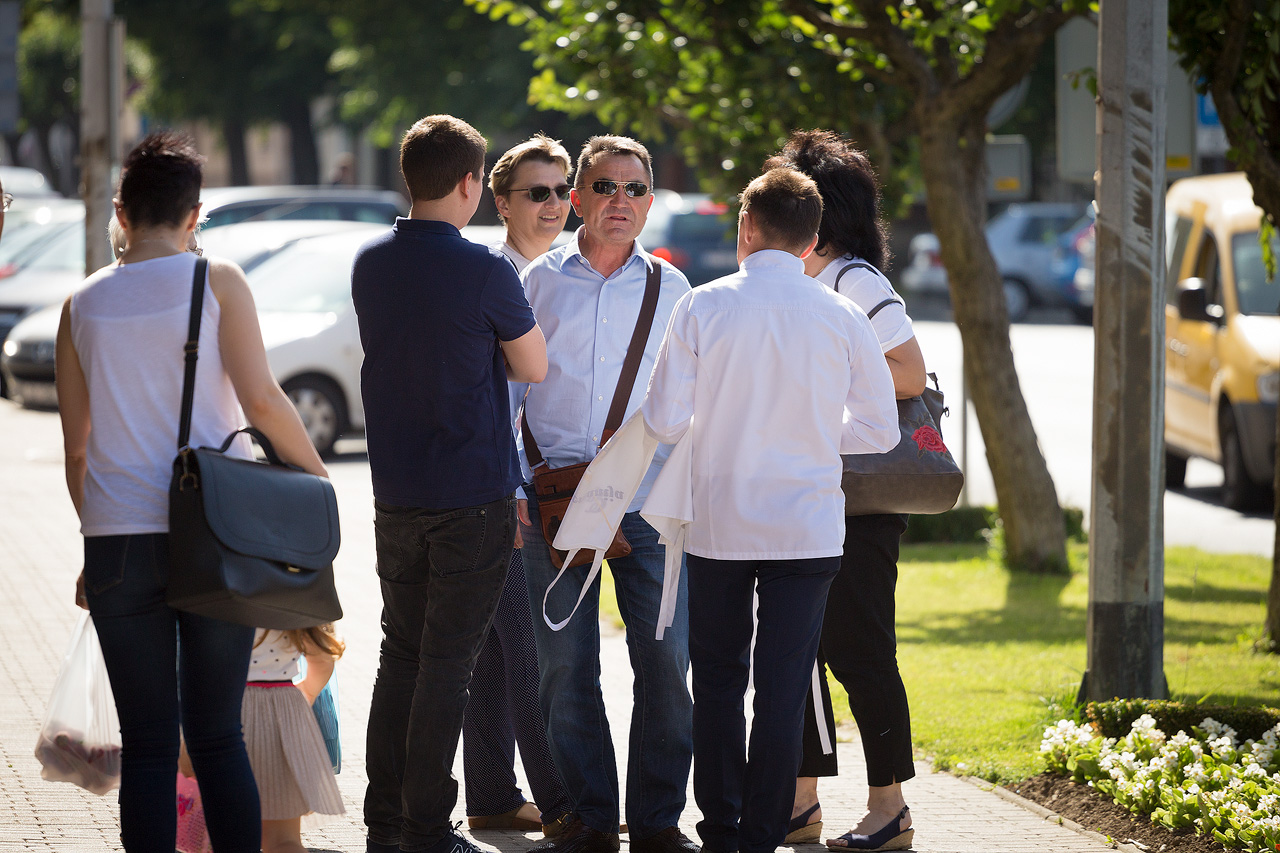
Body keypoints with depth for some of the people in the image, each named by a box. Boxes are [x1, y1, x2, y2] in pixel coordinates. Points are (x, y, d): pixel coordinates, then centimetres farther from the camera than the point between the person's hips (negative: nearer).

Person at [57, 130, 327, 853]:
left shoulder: (84, 304, 8)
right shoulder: (216, 281, -1)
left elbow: (76, 447, 12)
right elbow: (260, 398, -9)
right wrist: (313, 467, 7)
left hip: (119, 541, 1)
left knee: (147, 744, 4)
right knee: (218, 736, 4)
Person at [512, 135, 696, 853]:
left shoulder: (670, 289, 10)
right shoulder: (540, 281, 9)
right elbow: (507, 387, 11)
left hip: (649, 502, 0)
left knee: (667, 661, -5)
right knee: (566, 665, 0)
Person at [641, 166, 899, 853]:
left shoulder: (703, 307, -6)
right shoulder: (842, 318, -4)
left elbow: (664, 421, -6)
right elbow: (881, 429, 3)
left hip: (718, 526, 0)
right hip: (807, 530, 0)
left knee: (718, 680, 14)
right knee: (784, 686, 2)